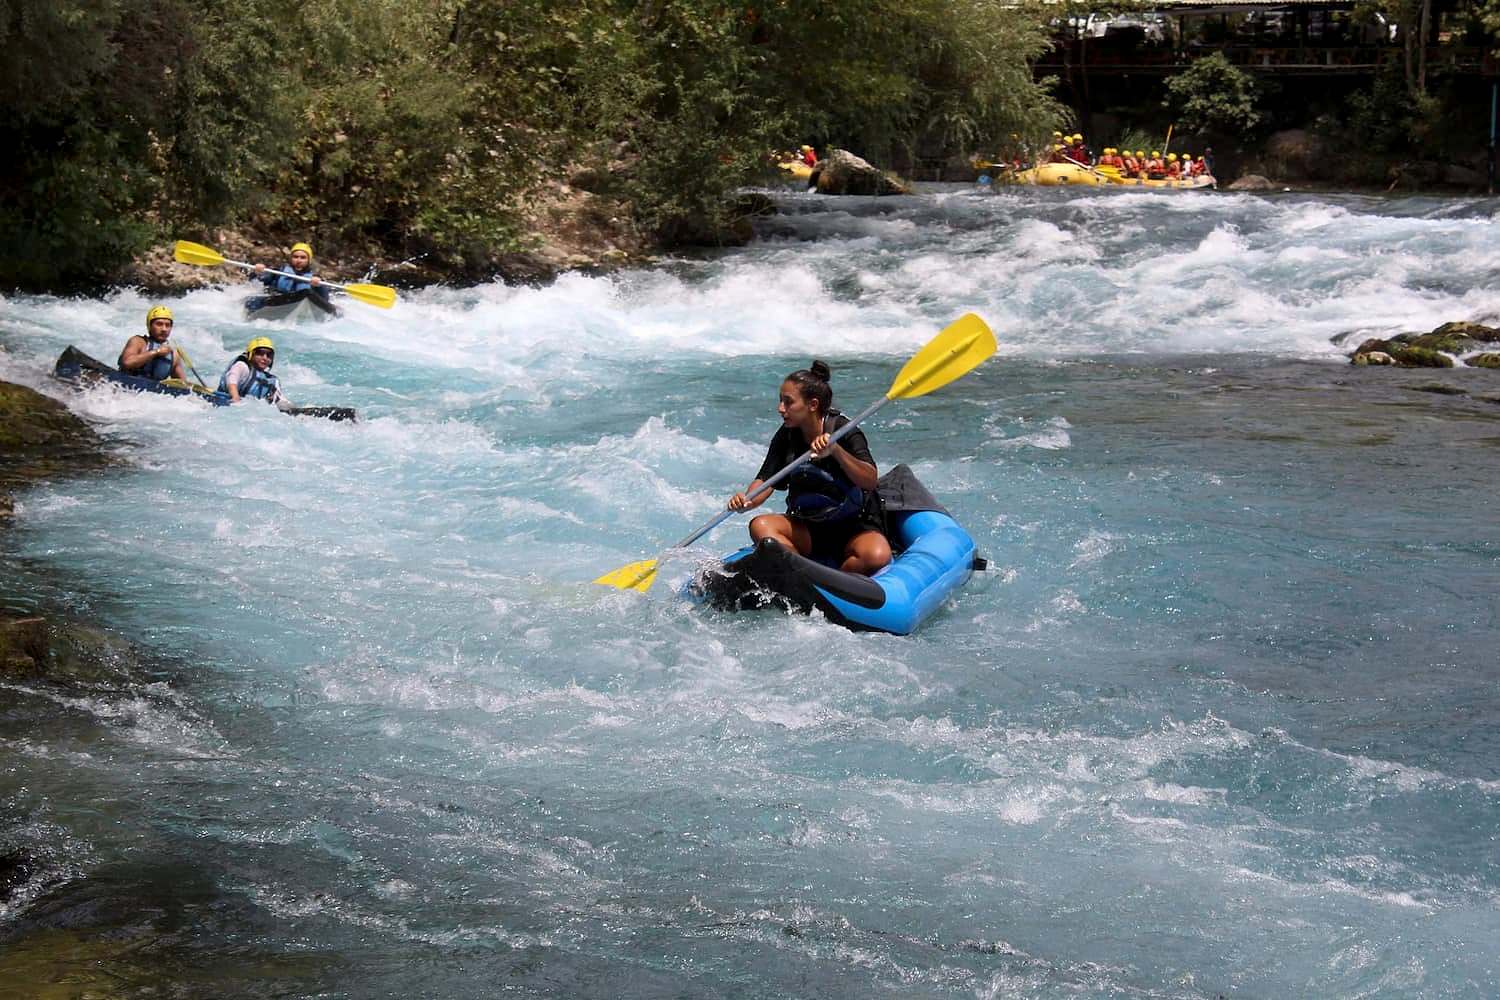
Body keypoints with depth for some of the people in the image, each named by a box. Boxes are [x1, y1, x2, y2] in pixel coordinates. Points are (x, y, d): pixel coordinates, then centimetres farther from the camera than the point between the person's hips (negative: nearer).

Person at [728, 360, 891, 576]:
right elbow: (765, 481, -5)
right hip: (807, 529, 4)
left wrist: (835, 450, -41)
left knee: (877, 556, -35)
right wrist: (746, 501, -27)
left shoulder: (844, 431, -15)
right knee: (760, 526, -23)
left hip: (854, 527, -4)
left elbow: (871, 481, -27)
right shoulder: (786, 437, 0)